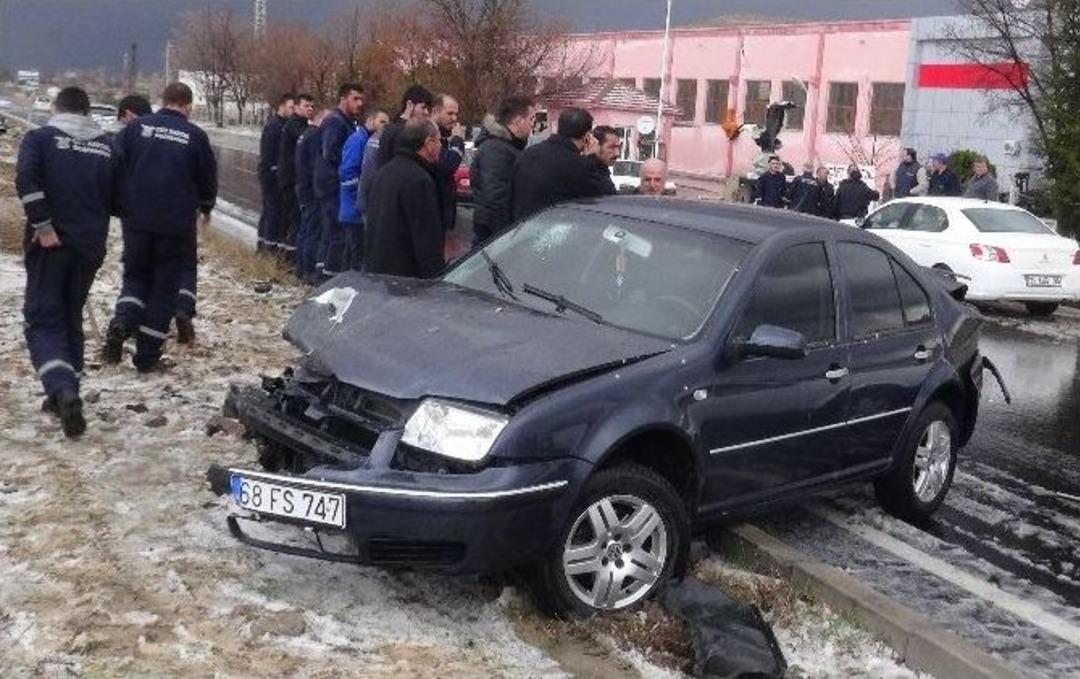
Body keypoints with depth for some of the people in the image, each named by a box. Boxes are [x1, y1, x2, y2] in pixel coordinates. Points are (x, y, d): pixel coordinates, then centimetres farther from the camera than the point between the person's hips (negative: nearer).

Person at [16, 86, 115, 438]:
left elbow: (26, 178, -18)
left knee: (43, 320, -1)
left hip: (50, 242, -3)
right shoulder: (106, 147, 8)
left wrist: (42, 224, -17)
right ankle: (66, 394, 20)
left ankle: (63, 391, -23)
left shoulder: (40, 138, -1)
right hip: (90, 245, 4)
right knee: (71, 318, 17)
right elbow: (118, 199, 7)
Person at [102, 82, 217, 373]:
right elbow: (208, 180, 6)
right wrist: (206, 208, 26)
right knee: (164, 287, 8)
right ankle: (147, 356, 8)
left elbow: (115, 168, 2)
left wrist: (120, 206, 17)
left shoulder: (136, 127, 1)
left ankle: (120, 324, -8)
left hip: (136, 220, 2)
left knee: (135, 276, 20)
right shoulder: (195, 136, -2)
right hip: (177, 225, -2)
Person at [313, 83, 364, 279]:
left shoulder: (348, 123, 17)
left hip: (337, 187, 10)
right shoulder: (334, 122, -13)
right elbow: (331, 154, -23)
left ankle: (322, 268, 25)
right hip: (334, 187, -10)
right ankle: (331, 271, -4)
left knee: (330, 232, 16)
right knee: (337, 233, -8)